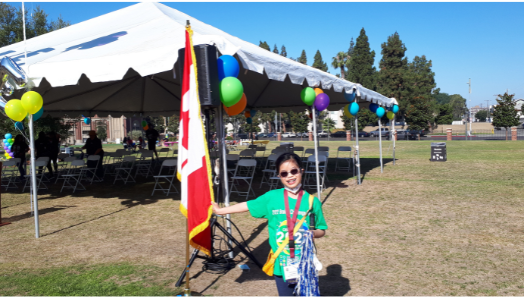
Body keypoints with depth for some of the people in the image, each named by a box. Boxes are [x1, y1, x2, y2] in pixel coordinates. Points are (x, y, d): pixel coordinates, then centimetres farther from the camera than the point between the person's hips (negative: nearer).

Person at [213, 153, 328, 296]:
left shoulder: (312, 201, -4)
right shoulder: (271, 197, -3)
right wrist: (220, 210, 14)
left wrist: (313, 233, -17)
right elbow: (248, 205, 8)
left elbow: (322, 230, 5)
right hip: (281, 263, 1)